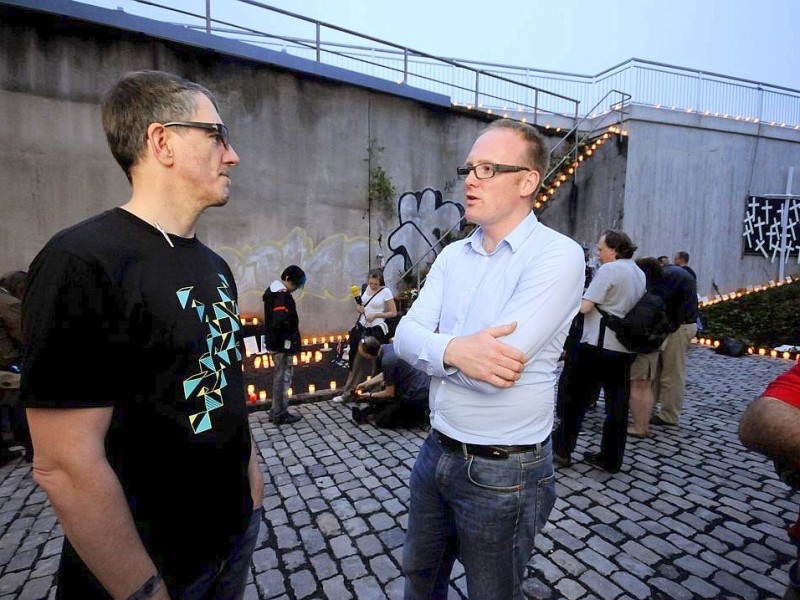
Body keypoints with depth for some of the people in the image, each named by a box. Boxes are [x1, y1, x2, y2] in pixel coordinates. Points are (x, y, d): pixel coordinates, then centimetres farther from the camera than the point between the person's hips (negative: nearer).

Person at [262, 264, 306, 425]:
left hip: (274, 341, 10)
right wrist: (290, 333, -13)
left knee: (279, 376, 17)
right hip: (282, 343, -10)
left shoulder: (272, 290, 12)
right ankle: (280, 414, 9)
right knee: (283, 377, 0)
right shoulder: (282, 295, -19)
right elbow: (280, 320, -30)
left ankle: (276, 411, 26)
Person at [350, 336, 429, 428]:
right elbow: (385, 375, 19)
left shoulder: (387, 360, -25)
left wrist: (370, 396, 3)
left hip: (417, 395, -9)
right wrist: (366, 383, 23)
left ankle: (419, 414, 2)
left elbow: (390, 393, -12)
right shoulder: (388, 347, 0)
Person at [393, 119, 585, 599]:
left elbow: (493, 368, -28)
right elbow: (406, 336, -8)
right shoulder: (453, 256, 3)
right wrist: (452, 351, -28)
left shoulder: (557, 255, -17)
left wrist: (432, 348, -12)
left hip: (504, 471, -5)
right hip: (437, 452, 6)